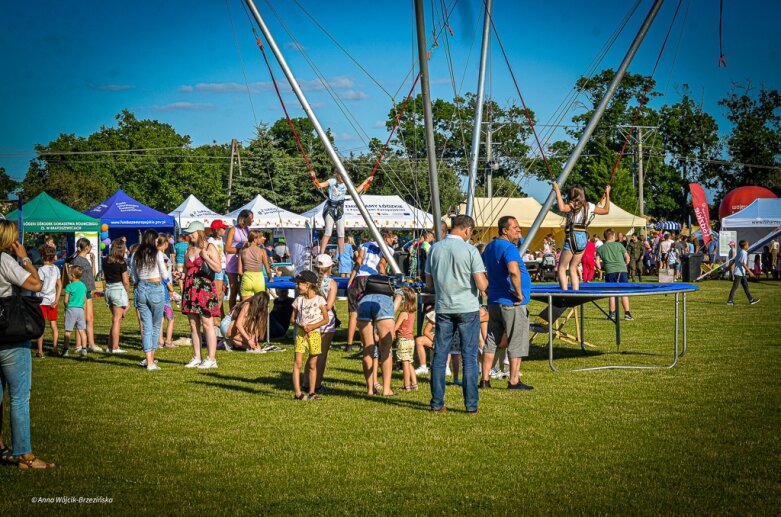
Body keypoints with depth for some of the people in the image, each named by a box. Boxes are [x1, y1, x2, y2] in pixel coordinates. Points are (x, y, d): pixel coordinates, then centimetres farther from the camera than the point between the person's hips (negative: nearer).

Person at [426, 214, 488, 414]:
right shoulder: (470, 250, -11)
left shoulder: (435, 249, 1)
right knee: (469, 357, 3)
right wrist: (485, 279, 8)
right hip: (467, 308, -3)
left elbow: (429, 283, 9)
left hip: (443, 309, 3)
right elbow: (482, 285, -13)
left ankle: (437, 403, 8)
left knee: (439, 356, 8)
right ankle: (471, 404, 4)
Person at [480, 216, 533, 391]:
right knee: (517, 343, 0)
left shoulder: (489, 247, 12)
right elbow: (514, 271, -34)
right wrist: (520, 293, -22)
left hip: (493, 301, 8)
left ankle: (485, 379, 13)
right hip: (512, 303, -8)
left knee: (491, 341, 12)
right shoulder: (509, 248, -17)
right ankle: (514, 381, 2)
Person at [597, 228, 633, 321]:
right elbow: (627, 257, 5)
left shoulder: (601, 248, 8)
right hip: (621, 270, -1)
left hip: (609, 271, 1)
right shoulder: (619, 245, 5)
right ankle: (627, 313, -2)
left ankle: (612, 313, 10)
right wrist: (625, 265, 22)